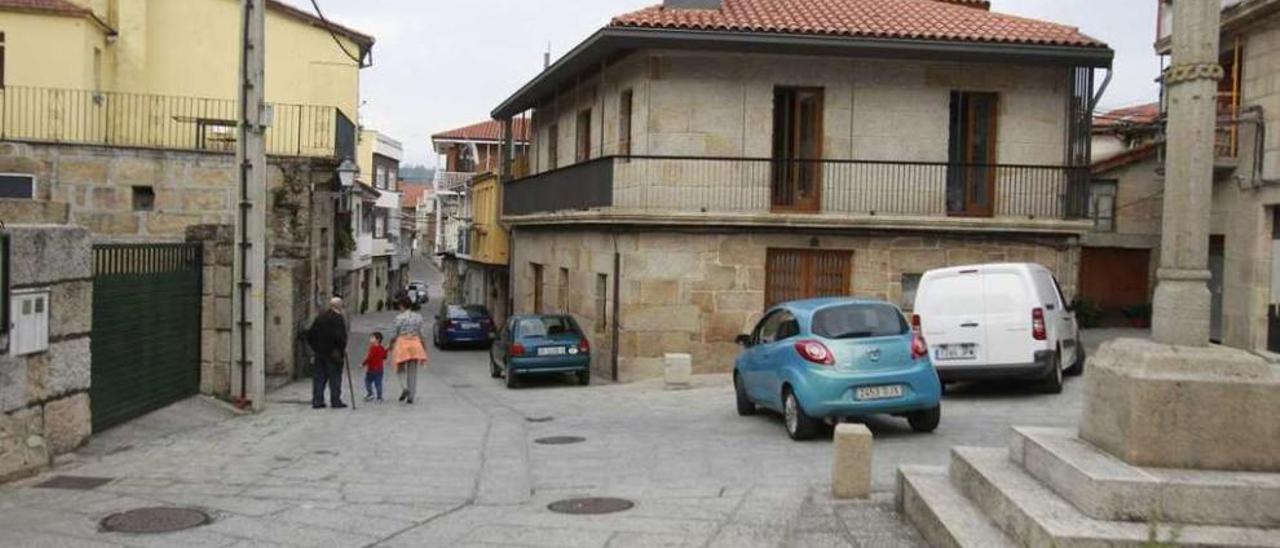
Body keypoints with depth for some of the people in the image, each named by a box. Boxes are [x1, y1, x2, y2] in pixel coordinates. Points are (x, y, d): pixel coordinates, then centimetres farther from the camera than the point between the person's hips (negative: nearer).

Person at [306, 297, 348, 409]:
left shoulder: (320, 317, 11)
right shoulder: (338, 318, -12)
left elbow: (310, 335, 13)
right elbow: (340, 336, -20)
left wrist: (316, 347, 19)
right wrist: (342, 349, -7)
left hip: (319, 352, 7)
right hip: (333, 353, -7)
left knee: (319, 376, 10)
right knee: (335, 376, 1)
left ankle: (317, 401, 9)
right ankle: (335, 401, 2)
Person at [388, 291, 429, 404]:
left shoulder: (399, 318, -10)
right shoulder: (418, 317, 1)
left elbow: (393, 335, -6)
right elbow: (423, 335, 2)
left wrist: (391, 346, 12)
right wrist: (424, 348, 9)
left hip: (402, 344, -3)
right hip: (415, 344, 3)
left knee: (400, 370, 14)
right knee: (413, 372, 9)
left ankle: (404, 387, -11)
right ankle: (411, 396, 9)